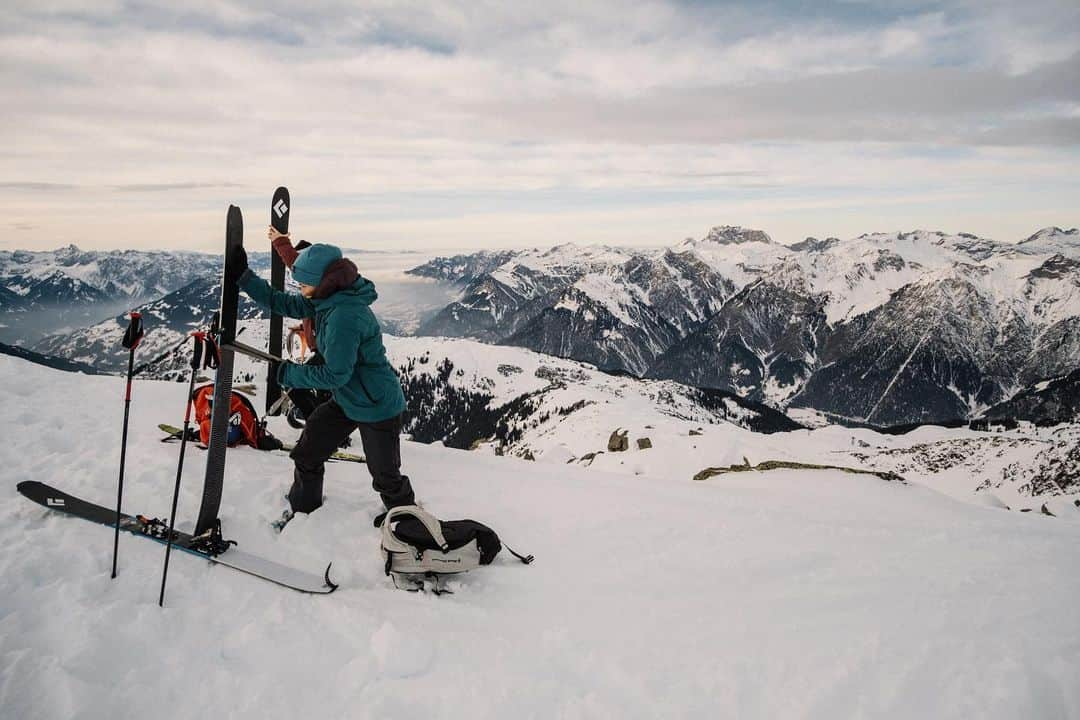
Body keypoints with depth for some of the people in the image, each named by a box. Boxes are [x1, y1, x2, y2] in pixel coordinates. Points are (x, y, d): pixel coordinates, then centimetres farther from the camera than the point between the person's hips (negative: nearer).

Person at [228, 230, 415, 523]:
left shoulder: (345, 315, -32)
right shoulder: (327, 299, -4)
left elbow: (335, 374, -29)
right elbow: (284, 303, 8)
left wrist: (290, 374, -15)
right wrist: (243, 277, 5)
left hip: (378, 408, -9)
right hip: (346, 400, 9)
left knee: (386, 477, 9)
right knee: (306, 456, 15)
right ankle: (302, 512, 37)